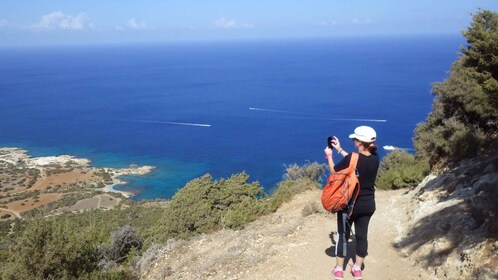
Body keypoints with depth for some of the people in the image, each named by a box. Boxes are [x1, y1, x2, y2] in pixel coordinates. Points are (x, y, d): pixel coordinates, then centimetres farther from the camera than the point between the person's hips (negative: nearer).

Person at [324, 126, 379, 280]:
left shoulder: (351, 158, -23)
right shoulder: (375, 159, -7)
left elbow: (334, 171, -7)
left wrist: (329, 155, 10)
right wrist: (340, 149, 16)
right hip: (368, 205, 4)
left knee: (343, 235, 11)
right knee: (362, 235, 15)